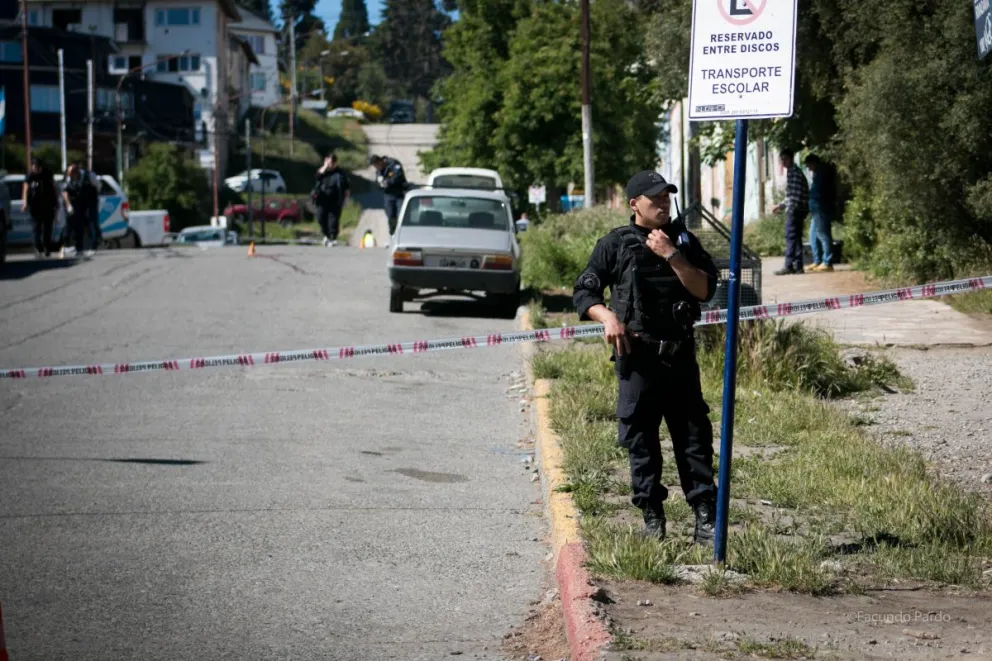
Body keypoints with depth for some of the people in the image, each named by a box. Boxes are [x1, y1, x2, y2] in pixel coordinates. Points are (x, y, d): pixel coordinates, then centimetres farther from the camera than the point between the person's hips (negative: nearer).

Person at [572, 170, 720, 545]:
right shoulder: (616, 244, 3)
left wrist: (671, 255, -11)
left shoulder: (684, 240, 10)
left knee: (693, 434, 0)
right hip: (637, 356, -2)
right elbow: (583, 292, 3)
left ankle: (705, 517, 2)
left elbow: (705, 289, -2)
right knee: (640, 437, 1)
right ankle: (652, 515, 11)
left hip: (680, 355, 2)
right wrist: (608, 317, -15)